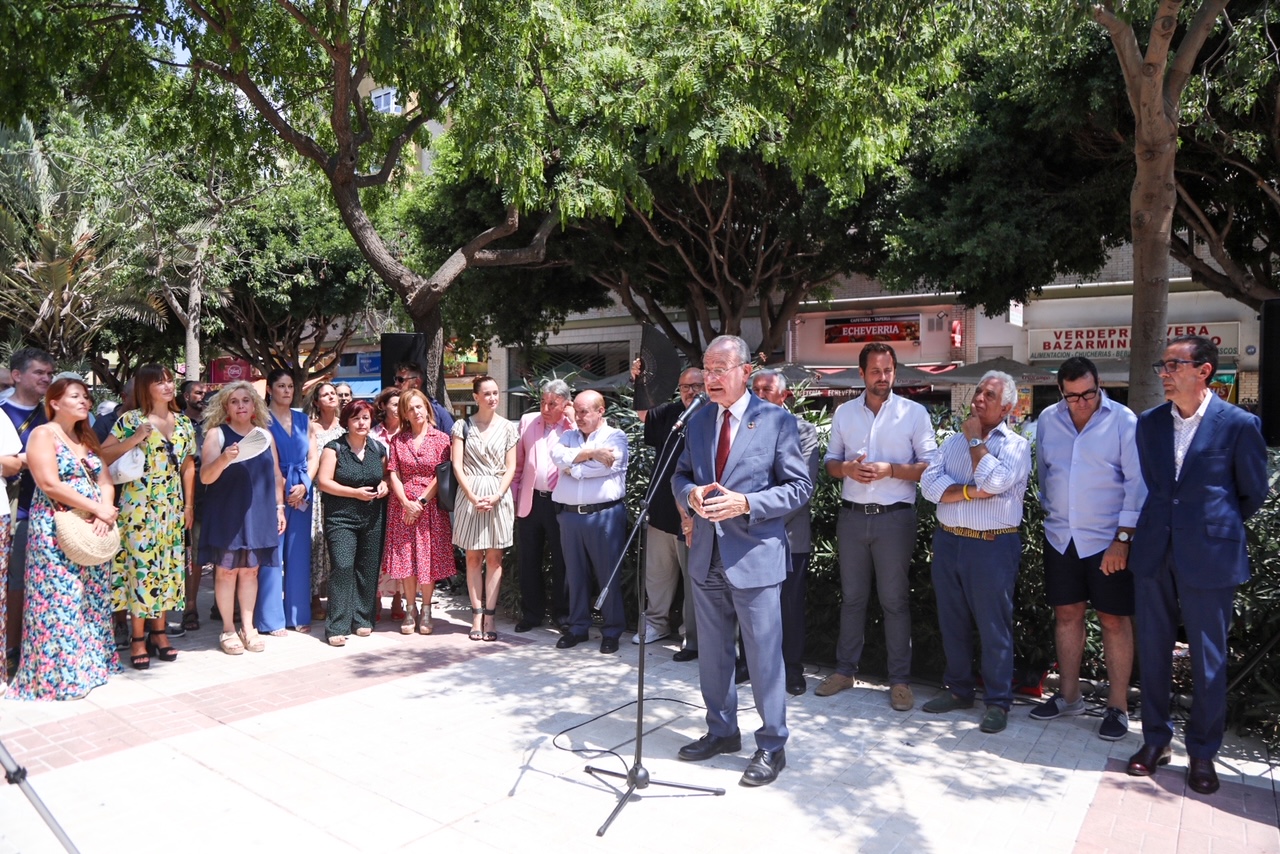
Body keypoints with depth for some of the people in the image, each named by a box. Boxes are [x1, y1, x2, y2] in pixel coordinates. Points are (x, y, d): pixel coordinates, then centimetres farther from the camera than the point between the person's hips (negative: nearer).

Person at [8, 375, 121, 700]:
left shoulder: (87, 437, 16)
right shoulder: (42, 434, -6)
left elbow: (105, 481, 10)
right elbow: (50, 485, -17)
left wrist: (103, 514, -9)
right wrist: (98, 509, -16)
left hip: (92, 530, 7)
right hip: (55, 531, -7)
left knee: (93, 598, 9)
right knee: (60, 600, -5)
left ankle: (91, 661, 20)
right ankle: (59, 674, 3)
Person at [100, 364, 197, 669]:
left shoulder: (184, 423, 10)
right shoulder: (130, 420, -3)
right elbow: (104, 456, -10)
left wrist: (189, 504, 8)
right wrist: (135, 439, -21)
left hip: (172, 507, 5)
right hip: (139, 505, -4)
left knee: (168, 566, 8)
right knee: (140, 565, -4)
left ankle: (159, 631, 19)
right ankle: (138, 638, 6)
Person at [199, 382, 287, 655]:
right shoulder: (217, 434, -1)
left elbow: (276, 474, 14)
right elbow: (205, 476, -11)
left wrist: (279, 507, 9)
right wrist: (224, 459, -30)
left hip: (258, 514, 3)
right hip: (226, 514, -3)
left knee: (250, 570, 9)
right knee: (227, 570, 2)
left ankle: (248, 627, 18)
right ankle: (228, 630, 13)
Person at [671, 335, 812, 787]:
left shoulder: (777, 420, -7)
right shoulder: (697, 421, 8)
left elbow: (799, 487, -8)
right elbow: (681, 475, 16)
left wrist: (745, 503, -20)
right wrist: (691, 494, -8)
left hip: (755, 556, -5)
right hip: (707, 556, 6)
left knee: (764, 656, 3)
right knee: (712, 653, 17)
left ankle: (771, 745, 20)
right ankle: (721, 730, 35)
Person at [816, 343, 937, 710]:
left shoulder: (914, 412, -2)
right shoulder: (844, 412, 8)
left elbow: (930, 466, -3)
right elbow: (831, 462, 12)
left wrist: (891, 469, -18)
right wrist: (847, 468, -11)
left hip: (894, 517, -3)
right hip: (852, 515, 3)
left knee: (895, 600, 4)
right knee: (852, 597, 12)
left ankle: (900, 680, 15)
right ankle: (845, 669, 24)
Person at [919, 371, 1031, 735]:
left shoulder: (1016, 445, -2)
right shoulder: (953, 441, 11)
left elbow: (994, 481, -21)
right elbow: (929, 483, -2)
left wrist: (974, 439, -9)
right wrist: (970, 491, -16)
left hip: (992, 546, -5)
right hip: (948, 541, 5)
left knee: (994, 628, 3)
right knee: (952, 622, 14)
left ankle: (998, 702, 16)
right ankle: (959, 689, 29)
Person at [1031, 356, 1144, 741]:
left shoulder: (1123, 421, -9)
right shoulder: (1047, 420, 3)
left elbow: (1137, 483, -11)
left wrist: (1122, 539, -14)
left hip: (1108, 540, -4)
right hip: (1060, 537, 4)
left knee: (1114, 621, 4)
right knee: (1066, 615, 12)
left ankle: (1118, 707, 15)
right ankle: (1068, 696, 26)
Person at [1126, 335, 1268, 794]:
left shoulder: (1239, 424, -7)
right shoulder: (1149, 423, 5)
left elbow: (1254, 493, 4)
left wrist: (1217, 528, 12)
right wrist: (1163, 525, 14)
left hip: (1209, 558, -4)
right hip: (1154, 554, 4)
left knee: (1208, 661, 7)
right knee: (1153, 652, 11)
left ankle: (1202, 752, 24)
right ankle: (1156, 739, 26)